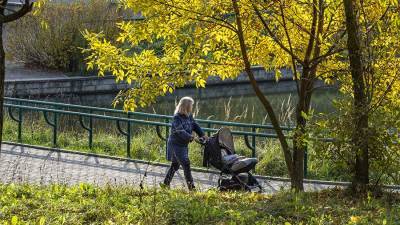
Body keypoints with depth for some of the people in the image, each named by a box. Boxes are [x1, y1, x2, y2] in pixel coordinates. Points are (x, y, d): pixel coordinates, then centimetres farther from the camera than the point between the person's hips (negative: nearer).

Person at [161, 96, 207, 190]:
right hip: (176, 144, -9)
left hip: (183, 145, 9)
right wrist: (189, 137, -34)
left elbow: (195, 125, 7)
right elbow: (180, 131, -27)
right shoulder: (177, 118, -18)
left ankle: (166, 183, 28)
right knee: (186, 164, -13)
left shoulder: (189, 116, 6)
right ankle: (191, 186, -12)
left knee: (175, 165, 17)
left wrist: (202, 135, -5)